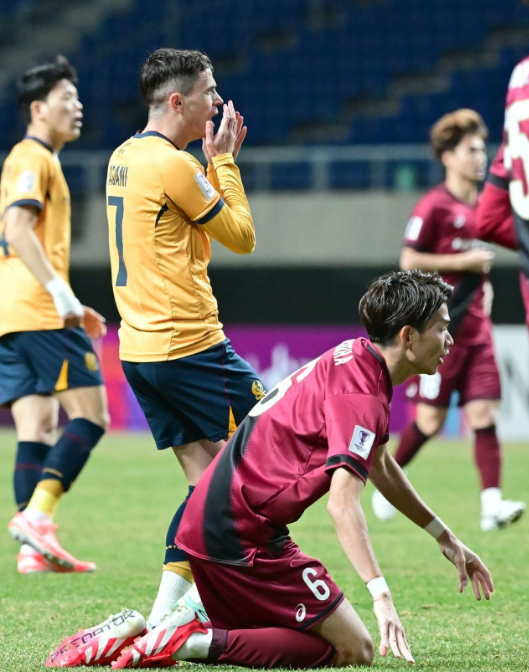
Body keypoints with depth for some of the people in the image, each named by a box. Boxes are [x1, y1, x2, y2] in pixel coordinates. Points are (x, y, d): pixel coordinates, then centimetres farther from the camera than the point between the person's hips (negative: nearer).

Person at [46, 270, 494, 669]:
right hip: (242, 535, -10)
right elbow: (342, 502, -29)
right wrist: (381, 594, -38)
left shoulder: (355, 358, 14)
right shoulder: (359, 396, -16)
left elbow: (380, 466, 29)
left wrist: (444, 537, 32)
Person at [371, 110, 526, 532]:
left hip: (475, 325, 6)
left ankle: (491, 503, -12)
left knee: (484, 412, -5)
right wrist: (462, 262, -16)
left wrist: (483, 283, 11)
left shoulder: (482, 206, 12)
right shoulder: (434, 207, -10)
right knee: (431, 420, 0)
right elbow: (408, 261, -13)